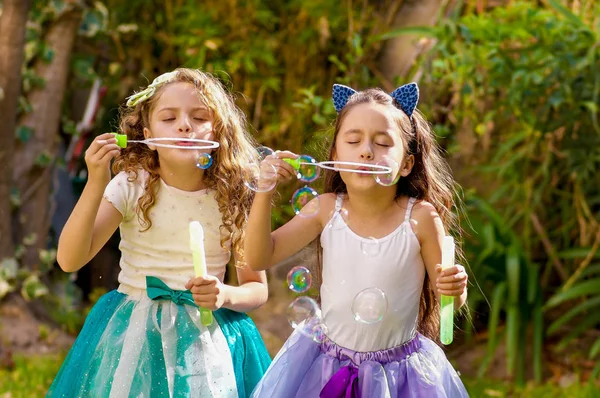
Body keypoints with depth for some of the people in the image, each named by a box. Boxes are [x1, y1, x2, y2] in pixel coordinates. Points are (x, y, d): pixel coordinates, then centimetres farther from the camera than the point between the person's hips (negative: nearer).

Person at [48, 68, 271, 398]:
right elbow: (69, 260, -14)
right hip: (134, 336, 0)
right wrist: (95, 184, -24)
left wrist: (225, 295, -19)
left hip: (207, 341, 0)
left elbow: (257, 289, 3)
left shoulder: (233, 199, -5)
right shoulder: (131, 187, -7)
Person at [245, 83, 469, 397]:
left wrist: (455, 289, -28)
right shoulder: (326, 208, -9)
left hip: (397, 370, -1)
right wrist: (265, 190, -17)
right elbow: (259, 259, -7)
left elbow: (446, 299, -5)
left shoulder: (420, 217, -15)